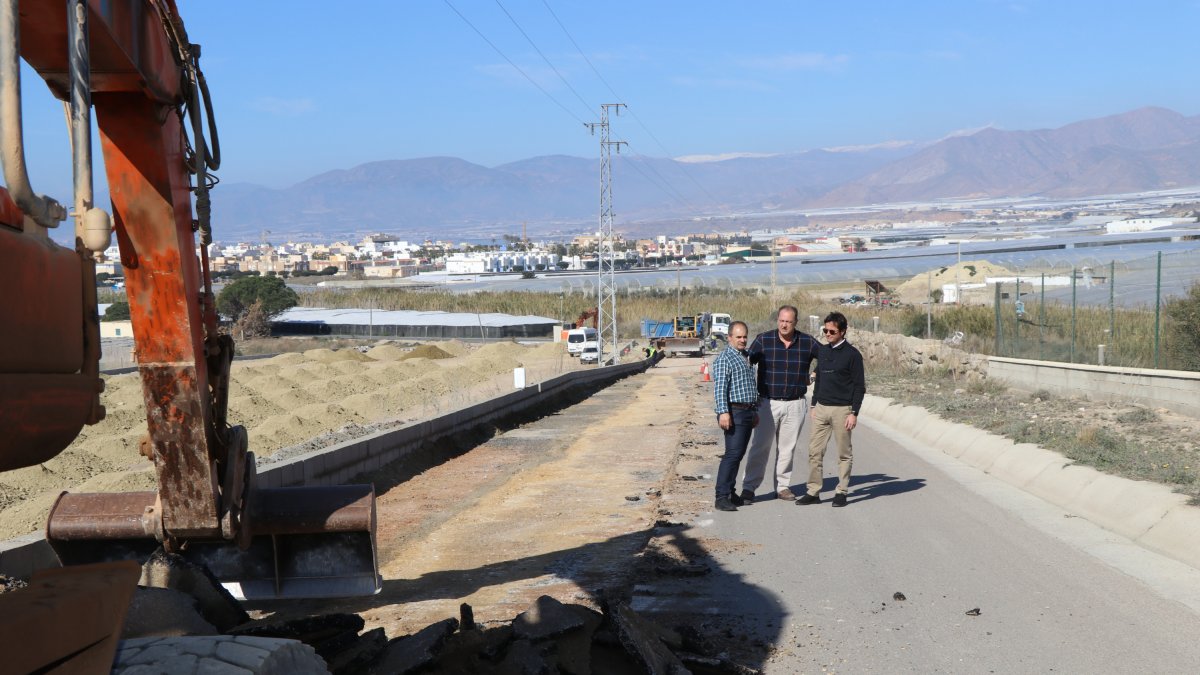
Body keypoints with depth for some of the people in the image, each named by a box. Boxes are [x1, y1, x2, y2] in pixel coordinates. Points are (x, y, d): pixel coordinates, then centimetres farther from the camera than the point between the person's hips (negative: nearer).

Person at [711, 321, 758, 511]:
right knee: (733, 454, -13)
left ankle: (730, 491, 18)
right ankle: (722, 497, -13)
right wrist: (723, 412, -25)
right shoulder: (724, 358, -9)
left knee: (738, 454, 11)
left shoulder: (747, 357, 18)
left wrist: (755, 411, 26)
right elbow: (720, 387, -17)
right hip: (734, 412, -9)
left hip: (748, 412, 9)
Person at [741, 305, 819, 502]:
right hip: (768, 403, -2)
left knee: (787, 448, 9)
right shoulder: (763, 340, -2)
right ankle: (749, 487, 2)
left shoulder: (807, 342, 2)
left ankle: (782, 486, 20)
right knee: (760, 446, -3)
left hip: (795, 405, 2)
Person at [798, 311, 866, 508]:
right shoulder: (822, 351, 11)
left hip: (842, 410, -6)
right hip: (821, 409, 6)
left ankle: (842, 492, 11)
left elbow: (859, 386, -7)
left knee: (844, 453, 3)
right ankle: (813, 492, 8)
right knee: (815, 451, 3)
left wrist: (854, 413, -12)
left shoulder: (852, 354, -7)